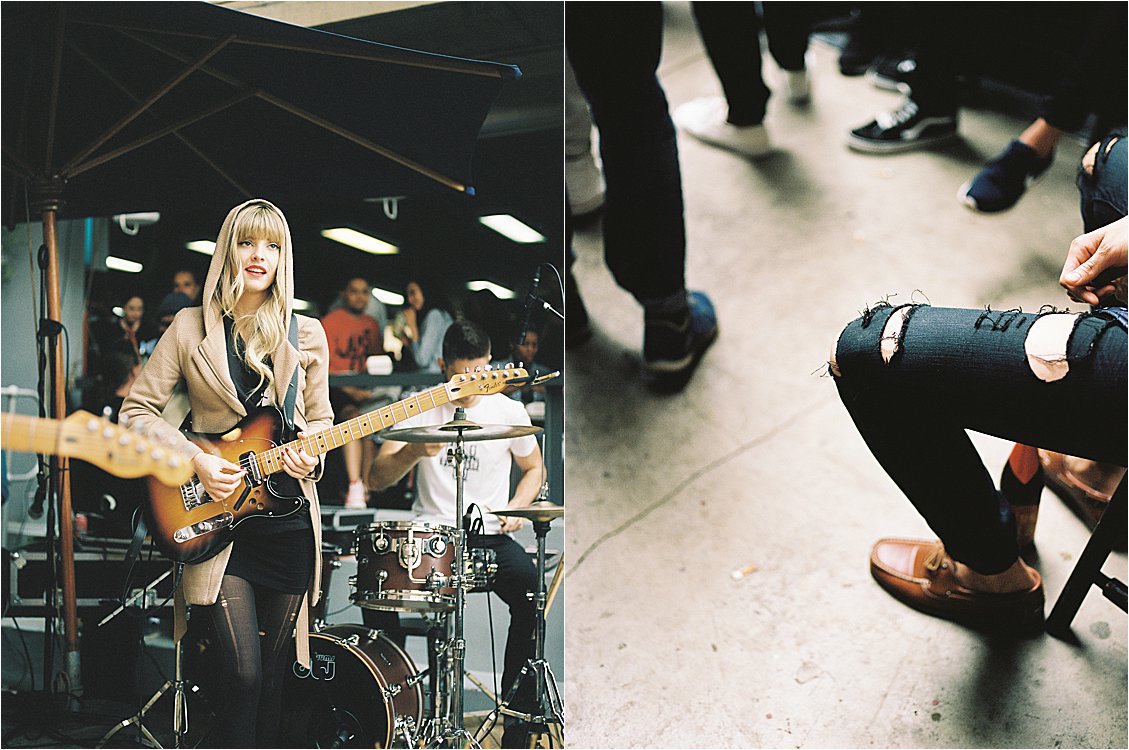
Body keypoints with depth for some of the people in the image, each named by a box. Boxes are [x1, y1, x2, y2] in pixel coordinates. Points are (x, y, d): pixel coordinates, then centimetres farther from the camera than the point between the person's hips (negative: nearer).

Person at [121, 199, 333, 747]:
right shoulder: (192, 327, 1)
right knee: (243, 676, -8)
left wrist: (308, 456, -7)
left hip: (287, 517, 2)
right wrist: (196, 461, -11)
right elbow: (138, 409, 2)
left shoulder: (307, 334, 7)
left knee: (271, 677, 11)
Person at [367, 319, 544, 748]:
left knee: (532, 592, -28)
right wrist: (415, 451, -30)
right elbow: (378, 479, -10)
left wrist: (516, 507, -4)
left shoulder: (509, 411, 2)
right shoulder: (419, 409, -1)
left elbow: (533, 468, 17)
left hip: (490, 535, 0)